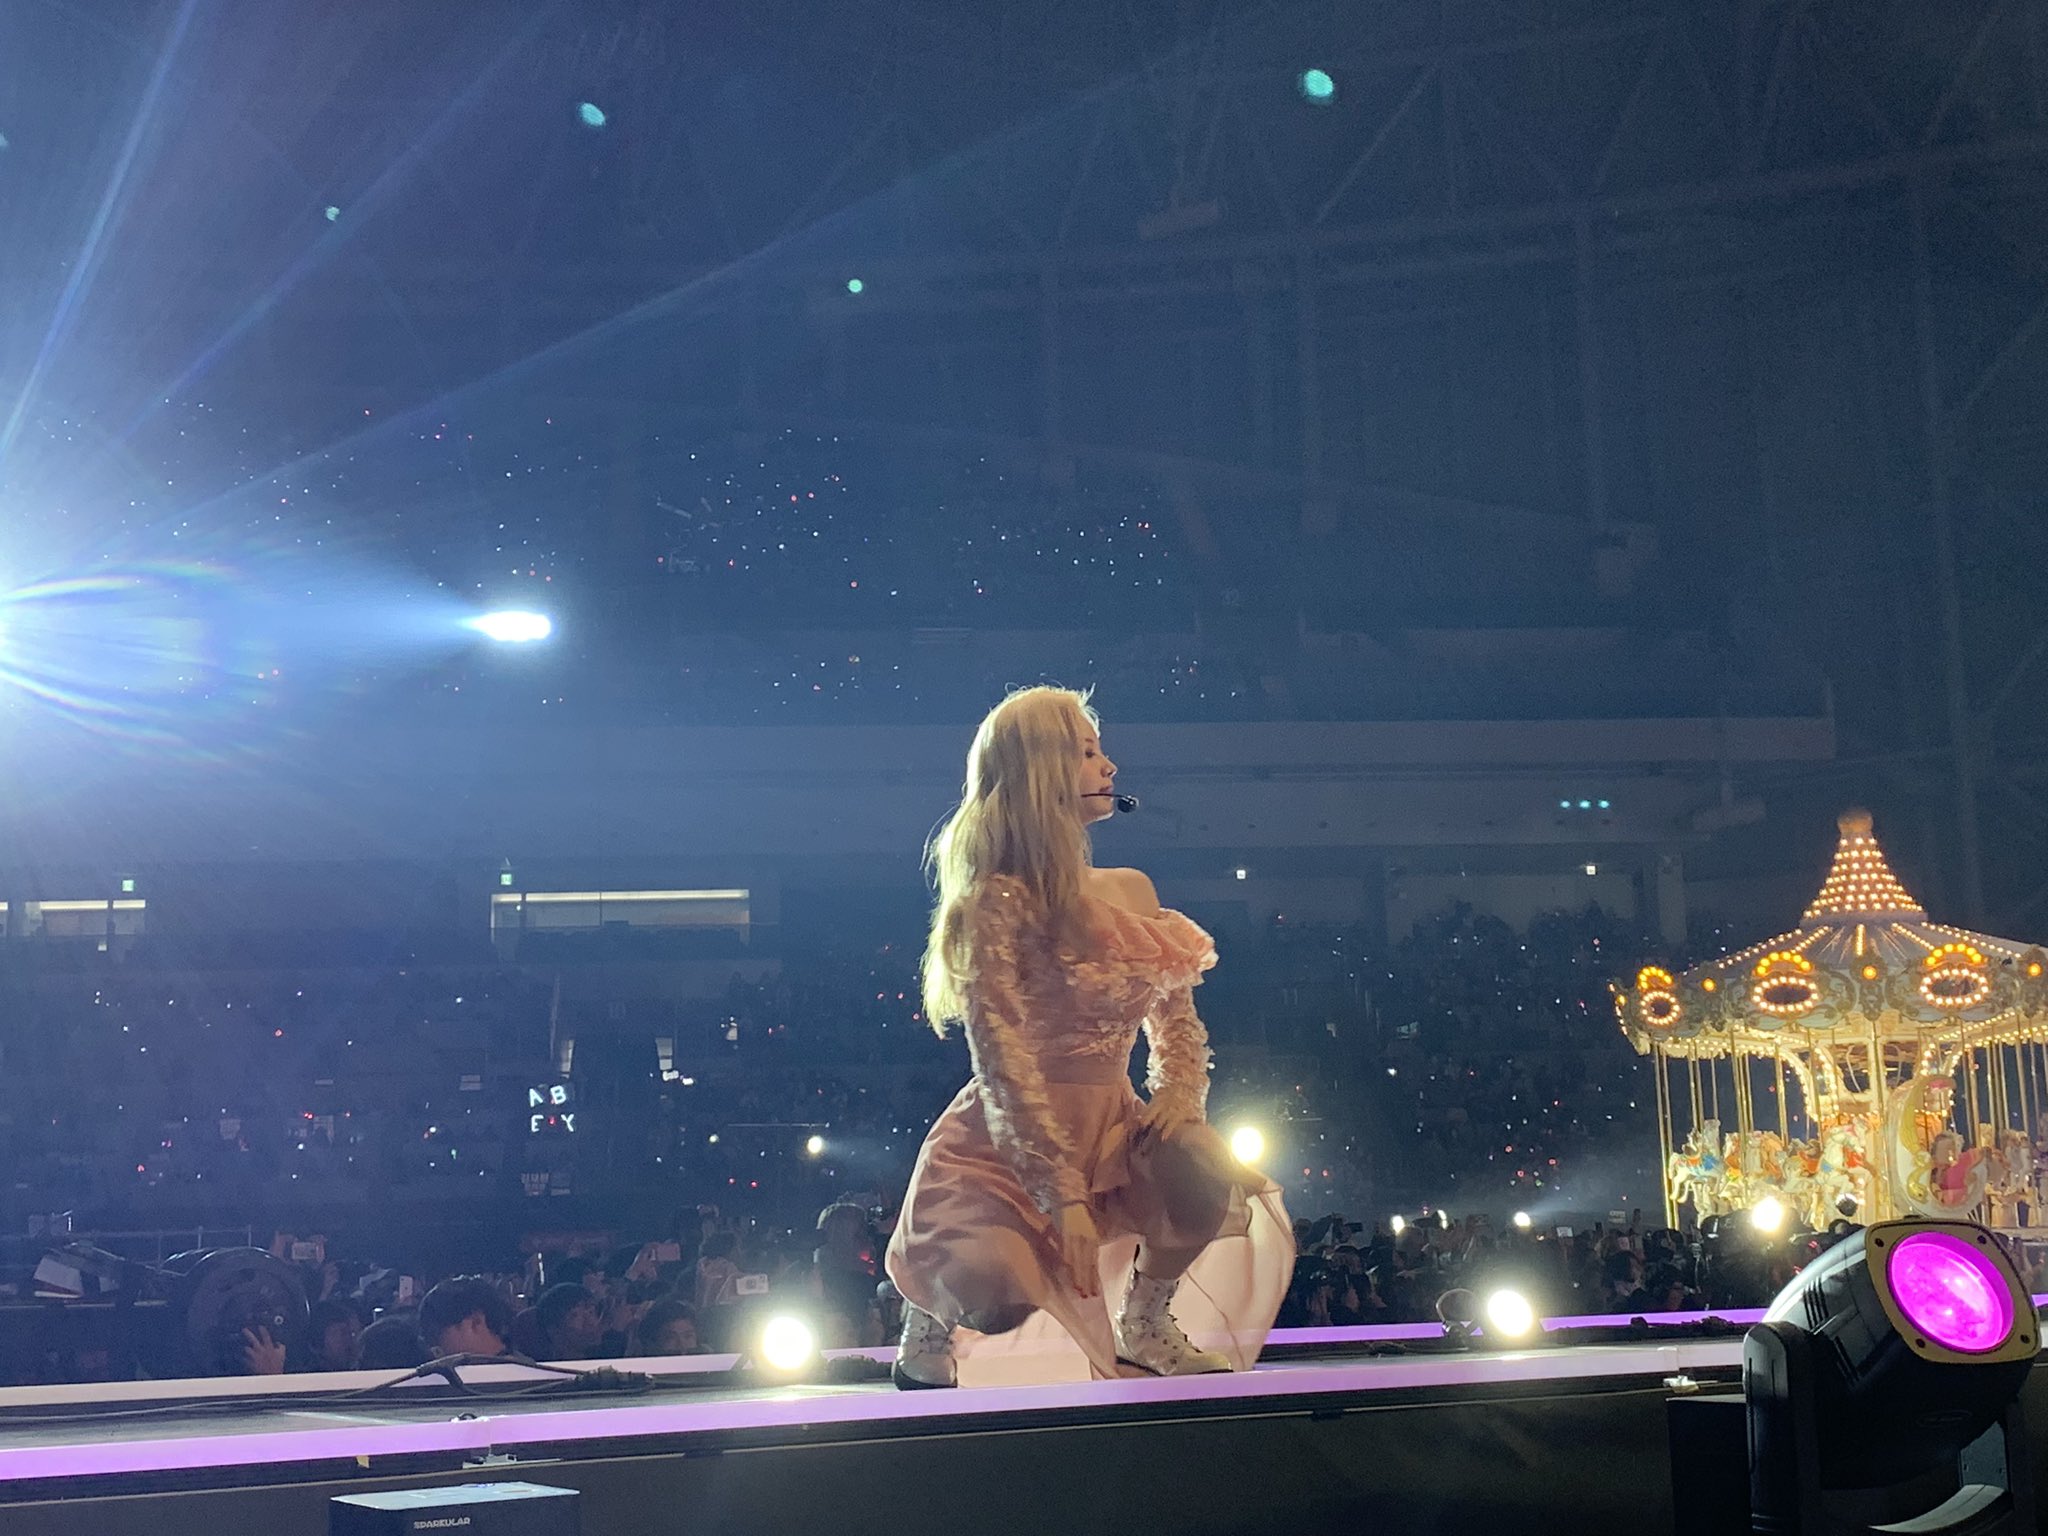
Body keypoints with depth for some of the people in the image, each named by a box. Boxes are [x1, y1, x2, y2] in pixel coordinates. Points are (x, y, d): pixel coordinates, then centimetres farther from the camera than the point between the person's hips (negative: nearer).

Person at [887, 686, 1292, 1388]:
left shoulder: (1132, 892, 9)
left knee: (1209, 1173, -25)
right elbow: (1004, 1065, -19)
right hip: (1001, 1149, -6)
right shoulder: (996, 904, -13)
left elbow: (1177, 1017, 16)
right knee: (1000, 1294, -32)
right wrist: (1063, 1197, -24)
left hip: (1112, 1129, 6)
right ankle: (927, 1315, 8)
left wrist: (1181, 1090, -7)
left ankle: (1144, 1321, 6)